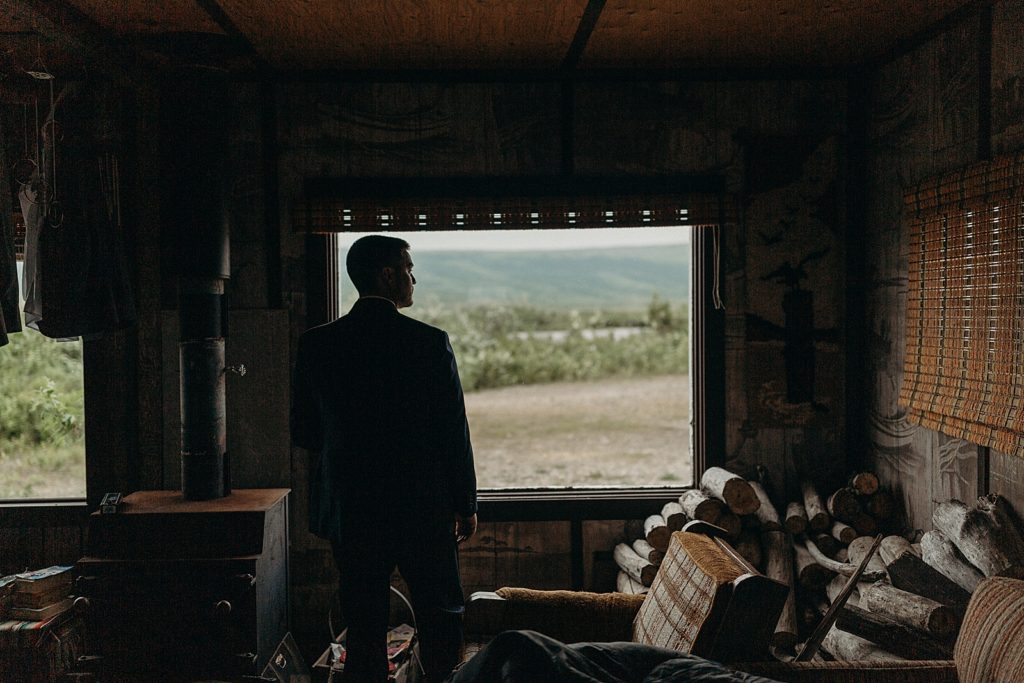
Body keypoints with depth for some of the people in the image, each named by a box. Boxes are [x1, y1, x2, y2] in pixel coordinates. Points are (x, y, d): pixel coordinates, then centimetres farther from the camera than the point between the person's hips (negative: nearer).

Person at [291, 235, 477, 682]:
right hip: (424, 510, -2)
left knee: (363, 628, 11)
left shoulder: (316, 344, -2)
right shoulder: (430, 342, -11)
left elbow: (302, 432, 5)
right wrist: (466, 505, 3)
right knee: (441, 621, 12)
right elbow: (454, 432, -8)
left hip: (349, 511, 3)